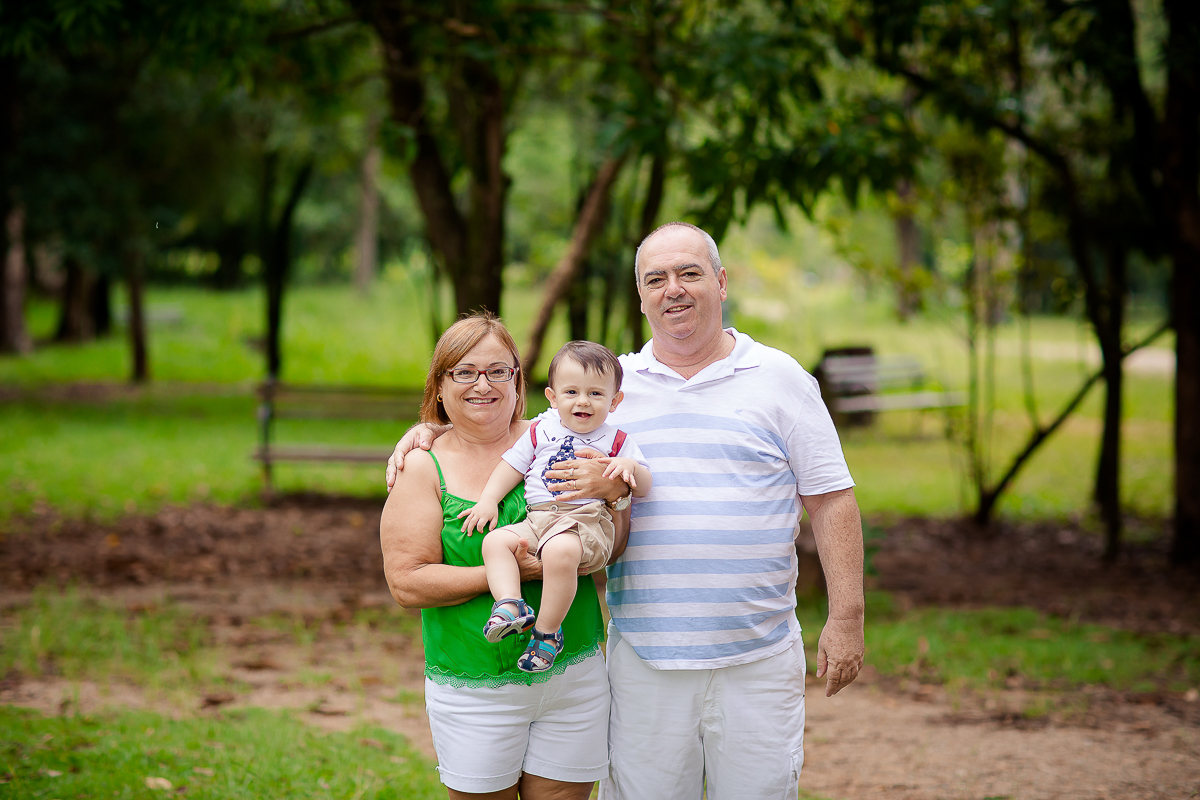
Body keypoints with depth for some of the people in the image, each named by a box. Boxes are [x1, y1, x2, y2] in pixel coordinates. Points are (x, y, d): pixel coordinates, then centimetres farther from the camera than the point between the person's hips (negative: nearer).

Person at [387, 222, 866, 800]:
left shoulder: (780, 379, 4)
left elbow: (831, 500, 3)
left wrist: (846, 617, -3)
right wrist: (431, 430, 6)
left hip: (756, 659, -1)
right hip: (644, 659, 2)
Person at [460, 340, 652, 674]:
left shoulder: (617, 442, 11)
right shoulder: (541, 431, 18)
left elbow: (643, 487, 6)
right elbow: (512, 466, 19)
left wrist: (630, 467, -16)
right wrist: (489, 499, 6)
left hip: (587, 521, -5)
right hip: (536, 519, 5)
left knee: (560, 550, -36)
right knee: (495, 541, -20)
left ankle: (547, 632, -26)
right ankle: (510, 606, -33)